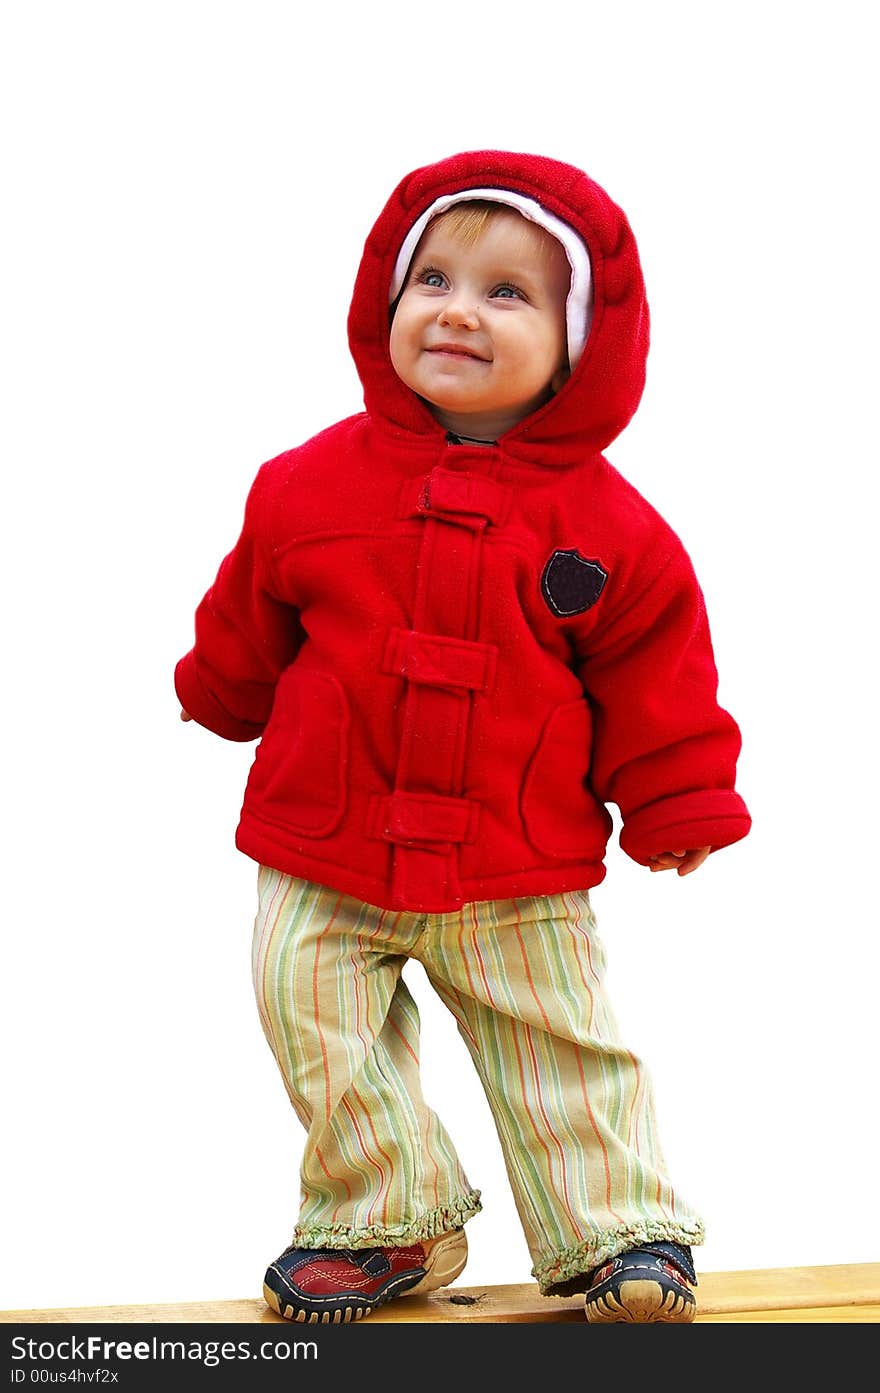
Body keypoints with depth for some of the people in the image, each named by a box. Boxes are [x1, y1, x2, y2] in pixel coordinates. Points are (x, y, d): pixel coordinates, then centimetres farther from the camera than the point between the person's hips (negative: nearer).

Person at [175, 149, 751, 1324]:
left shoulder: (606, 526, -9)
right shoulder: (311, 483, -6)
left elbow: (654, 676, 1)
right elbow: (245, 630, 12)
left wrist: (679, 806, 4)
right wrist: (223, 701, 24)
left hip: (521, 877, -1)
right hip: (325, 862, 2)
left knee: (567, 1055, 7)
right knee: (327, 1049, 5)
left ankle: (624, 1235, 23)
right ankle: (391, 1225, 25)